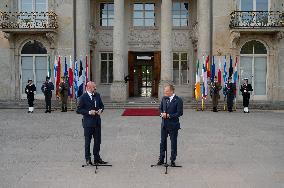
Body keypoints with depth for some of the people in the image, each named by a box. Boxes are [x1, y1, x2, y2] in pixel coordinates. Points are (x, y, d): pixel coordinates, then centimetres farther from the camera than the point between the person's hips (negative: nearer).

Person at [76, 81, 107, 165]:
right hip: (88, 122, -5)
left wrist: (100, 110, -4)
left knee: (98, 141, 12)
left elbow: (101, 105, 18)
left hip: (97, 121, 5)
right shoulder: (83, 97, -10)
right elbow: (78, 110, -10)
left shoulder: (97, 95, 6)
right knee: (87, 141, 7)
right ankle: (88, 159, 19)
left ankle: (97, 158, 24)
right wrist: (89, 112, -19)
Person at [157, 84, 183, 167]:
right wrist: (162, 113, -5)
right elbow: (161, 108, 17)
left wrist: (168, 115, -19)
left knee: (173, 142, 7)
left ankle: (173, 160, 20)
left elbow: (179, 113, -16)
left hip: (173, 124, -5)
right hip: (164, 124, 5)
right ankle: (161, 159, 24)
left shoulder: (178, 100, -13)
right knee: (163, 141, 12)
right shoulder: (164, 98, 6)